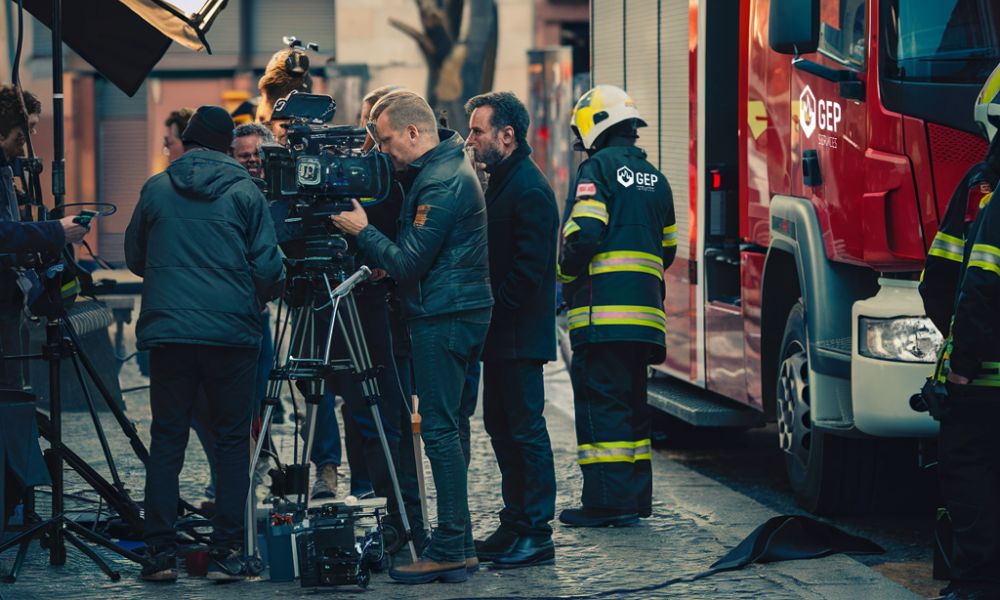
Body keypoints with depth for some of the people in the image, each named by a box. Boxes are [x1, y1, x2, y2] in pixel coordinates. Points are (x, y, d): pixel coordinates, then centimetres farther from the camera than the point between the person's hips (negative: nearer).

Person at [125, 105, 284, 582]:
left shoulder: (156, 189, 7)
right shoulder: (243, 191, 2)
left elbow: (134, 257, 17)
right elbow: (268, 266, -3)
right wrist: (265, 294, 18)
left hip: (167, 332, 2)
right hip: (232, 332, -1)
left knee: (165, 441, 6)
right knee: (232, 441, 6)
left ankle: (161, 553, 2)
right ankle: (225, 552, 2)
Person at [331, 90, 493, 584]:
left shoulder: (442, 183, -17)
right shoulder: (442, 167, 15)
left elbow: (408, 263, -18)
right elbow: (412, 252, 23)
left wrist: (362, 233, -7)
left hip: (444, 317, -10)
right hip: (455, 313, 10)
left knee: (439, 428, -9)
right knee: (442, 426, 11)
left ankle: (451, 551, -9)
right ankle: (456, 544, 14)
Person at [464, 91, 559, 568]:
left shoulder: (529, 190, -16)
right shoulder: (501, 182, 15)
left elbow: (528, 268, -22)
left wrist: (492, 311, -17)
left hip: (520, 334, -10)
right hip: (500, 334, 10)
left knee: (525, 430, -6)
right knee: (500, 425, 13)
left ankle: (537, 534, -2)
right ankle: (515, 524, 20)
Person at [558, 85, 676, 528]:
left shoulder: (598, 167, -6)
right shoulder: (653, 178, 18)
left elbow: (584, 234, -16)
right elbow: (667, 247, 20)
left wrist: (565, 274, 0)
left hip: (603, 309, -8)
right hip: (644, 309, 8)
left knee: (600, 401, -7)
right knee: (632, 401, 14)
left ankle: (607, 500, -10)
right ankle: (636, 496, 17)